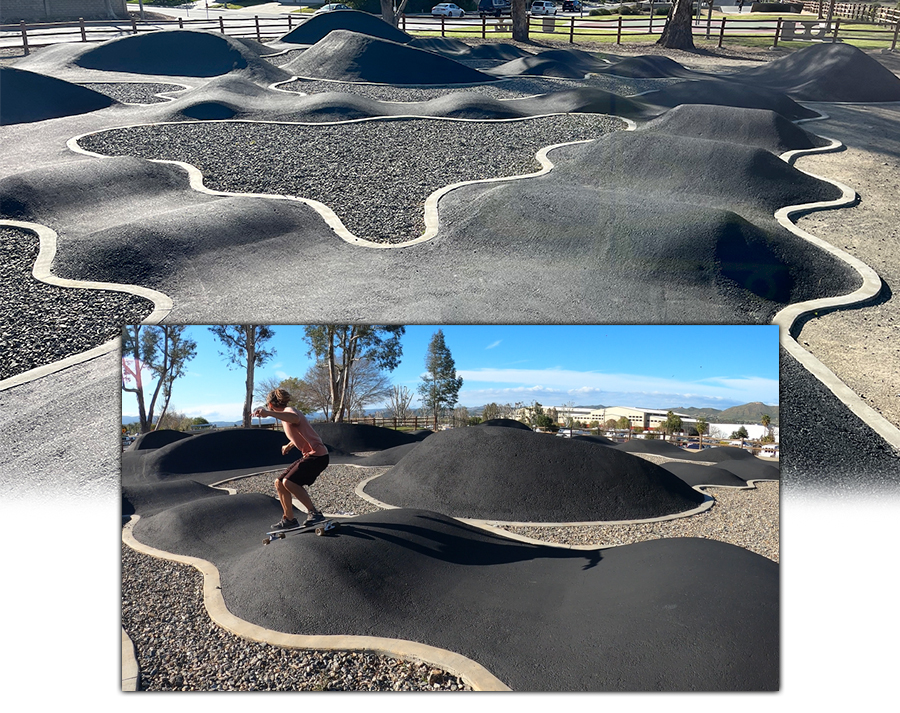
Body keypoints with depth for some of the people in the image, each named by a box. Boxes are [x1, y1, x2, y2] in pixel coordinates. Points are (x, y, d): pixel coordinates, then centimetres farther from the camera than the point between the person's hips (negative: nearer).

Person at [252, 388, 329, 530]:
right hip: (309, 456, 10)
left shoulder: (289, 411, -12)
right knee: (279, 483, 8)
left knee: (289, 481, -22)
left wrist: (268, 413, -49)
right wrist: (289, 446, 23)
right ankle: (289, 519, 17)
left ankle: (314, 513, -14)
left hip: (317, 455, -10)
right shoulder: (286, 415, 18)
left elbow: (295, 419, -41)